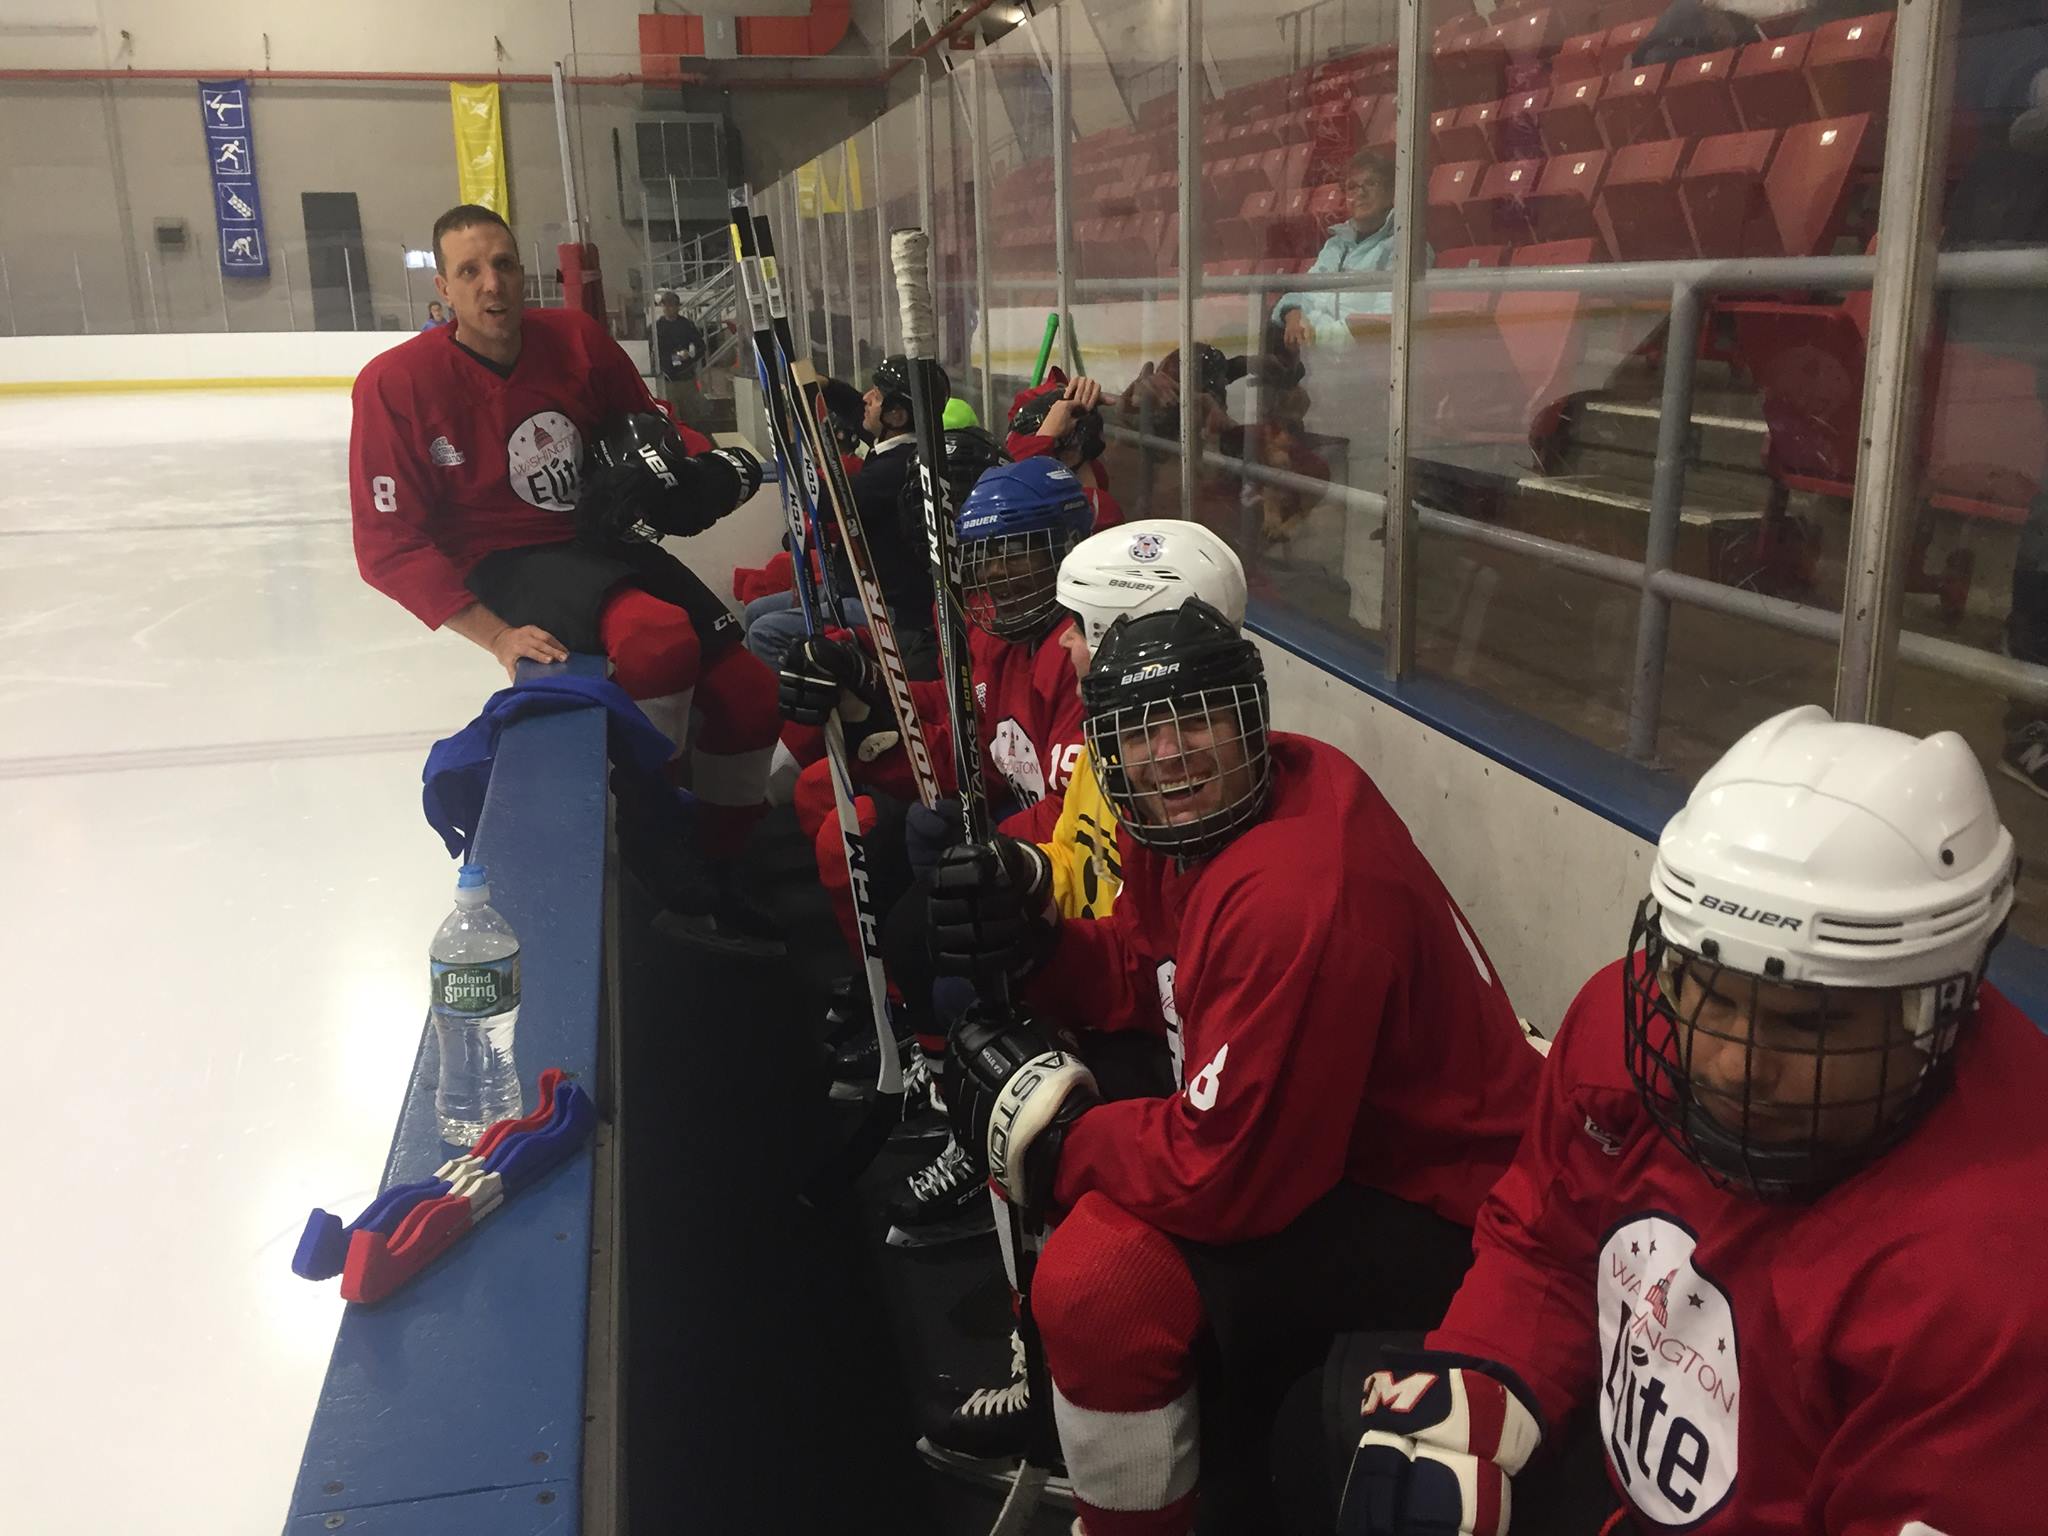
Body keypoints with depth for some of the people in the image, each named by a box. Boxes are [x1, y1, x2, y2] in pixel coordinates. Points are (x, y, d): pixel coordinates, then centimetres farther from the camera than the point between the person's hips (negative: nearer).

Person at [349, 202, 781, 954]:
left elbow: (644, 422, 16)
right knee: (660, 638, -33)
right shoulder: (398, 383, -12)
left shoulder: (576, 340, -1)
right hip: (506, 566, -5)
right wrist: (497, 635, -22)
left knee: (747, 692, -6)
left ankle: (710, 879, 14)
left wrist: (700, 465, -8)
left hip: (602, 544, 5)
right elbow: (389, 546, -12)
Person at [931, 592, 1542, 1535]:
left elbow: (1225, 1177, -30)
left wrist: (1043, 1124, -15)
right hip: (1307, 1131, 10)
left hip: (1431, 1208, -10)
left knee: (1100, 1279, -23)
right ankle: (1055, 1390, 33)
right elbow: (1143, 978, 10)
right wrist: (1030, 942, -10)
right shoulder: (1185, 817, -4)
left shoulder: (1297, 895, -33)